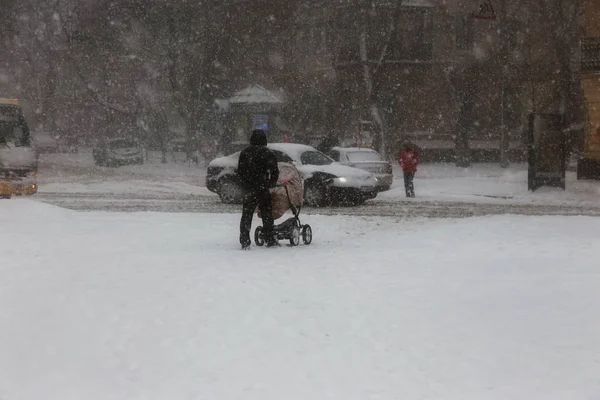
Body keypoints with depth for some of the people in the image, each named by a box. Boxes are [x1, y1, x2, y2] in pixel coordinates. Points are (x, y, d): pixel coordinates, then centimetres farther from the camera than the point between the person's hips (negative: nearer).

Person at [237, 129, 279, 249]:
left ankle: (244, 241, 1)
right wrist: (272, 183, 11)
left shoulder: (244, 153, 4)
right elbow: (274, 171, -6)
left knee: (246, 215, 6)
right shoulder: (268, 153, -7)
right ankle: (269, 239, 12)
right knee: (266, 214, 9)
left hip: (248, 189, 2)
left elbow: (239, 171, 8)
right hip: (263, 189, -2)